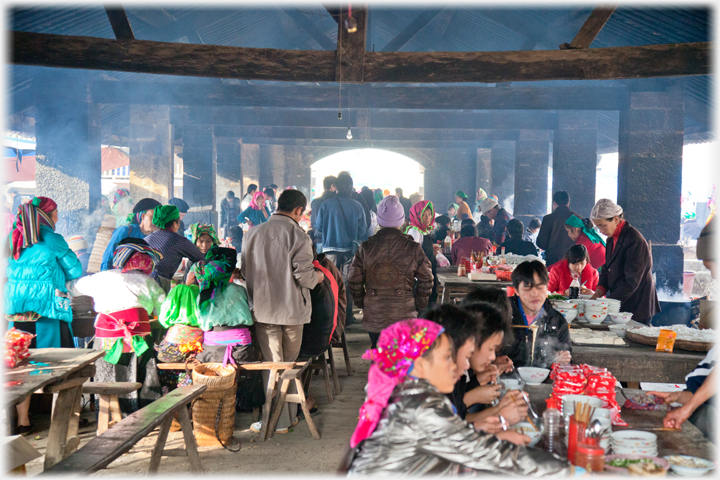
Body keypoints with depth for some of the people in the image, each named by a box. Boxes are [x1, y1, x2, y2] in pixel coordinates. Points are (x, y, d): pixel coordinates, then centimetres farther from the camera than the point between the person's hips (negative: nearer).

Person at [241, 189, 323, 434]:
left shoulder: (253, 233, 4)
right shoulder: (298, 235, -9)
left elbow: (244, 271, 10)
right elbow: (303, 274, -14)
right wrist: (318, 277, 7)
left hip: (263, 308, 2)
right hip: (292, 308, -2)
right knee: (290, 363, 13)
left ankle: (278, 420, 7)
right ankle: (290, 415, 23)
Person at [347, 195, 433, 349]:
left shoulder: (366, 248, -2)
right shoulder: (413, 248, -4)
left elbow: (354, 282, 3)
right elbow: (426, 280, 0)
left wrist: (363, 304, 16)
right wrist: (418, 306, 12)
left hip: (373, 317, 1)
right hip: (405, 318, -1)